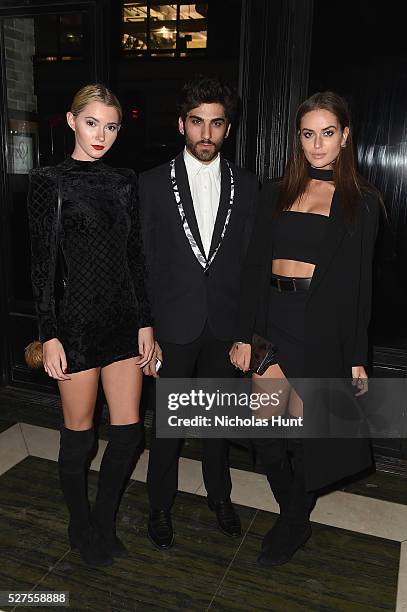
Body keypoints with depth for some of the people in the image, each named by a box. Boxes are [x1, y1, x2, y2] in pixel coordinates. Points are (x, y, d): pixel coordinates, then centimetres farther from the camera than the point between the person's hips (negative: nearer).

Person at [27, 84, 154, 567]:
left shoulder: (125, 182, 9)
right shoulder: (49, 181, -4)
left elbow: (135, 256, 10)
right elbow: (43, 263, -6)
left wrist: (145, 322, 7)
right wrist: (49, 335, -9)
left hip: (125, 319, 5)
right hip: (77, 320, -4)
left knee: (128, 428, 8)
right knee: (79, 431, 9)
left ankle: (105, 520, 32)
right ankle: (81, 526, 33)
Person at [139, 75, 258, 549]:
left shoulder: (245, 186, 2)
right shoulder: (153, 183, -3)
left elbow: (250, 261, 3)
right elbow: (141, 263, -4)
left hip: (225, 326, 2)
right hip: (173, 326, -2)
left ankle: (219, 496, 42)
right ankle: (160, 506, 34)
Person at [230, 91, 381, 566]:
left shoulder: (361, 201, 3)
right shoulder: (276, 193, 9)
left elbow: (360, 283, 2)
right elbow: (255, 267, 4)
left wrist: (357, 357, 0)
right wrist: (243, 335, -1)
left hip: (322, 327, -2)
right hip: (272, 318, 3)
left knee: (303, 430, 7)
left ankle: (294, 524, 33)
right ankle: (294, 517, 33)